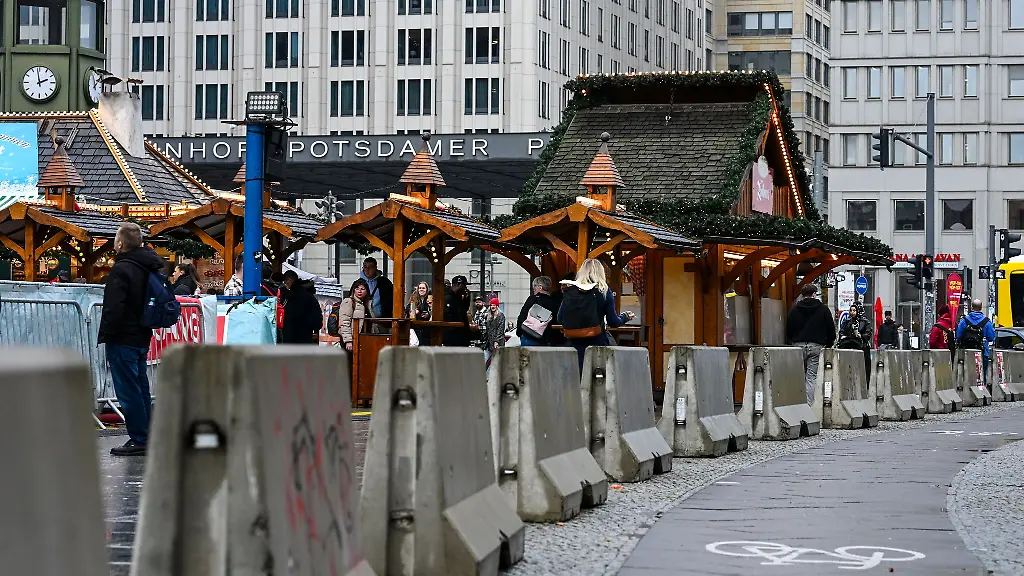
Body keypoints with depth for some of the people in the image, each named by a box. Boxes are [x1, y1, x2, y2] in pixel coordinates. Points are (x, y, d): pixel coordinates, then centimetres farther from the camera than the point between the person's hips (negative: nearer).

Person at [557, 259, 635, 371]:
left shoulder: (568, 290, 1)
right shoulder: (604, 291, -4)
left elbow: (560, 320, 5)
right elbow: (613, 322, -2)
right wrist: (625, 317, 18)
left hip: (575, 343, 2)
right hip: (597, 341, -2)